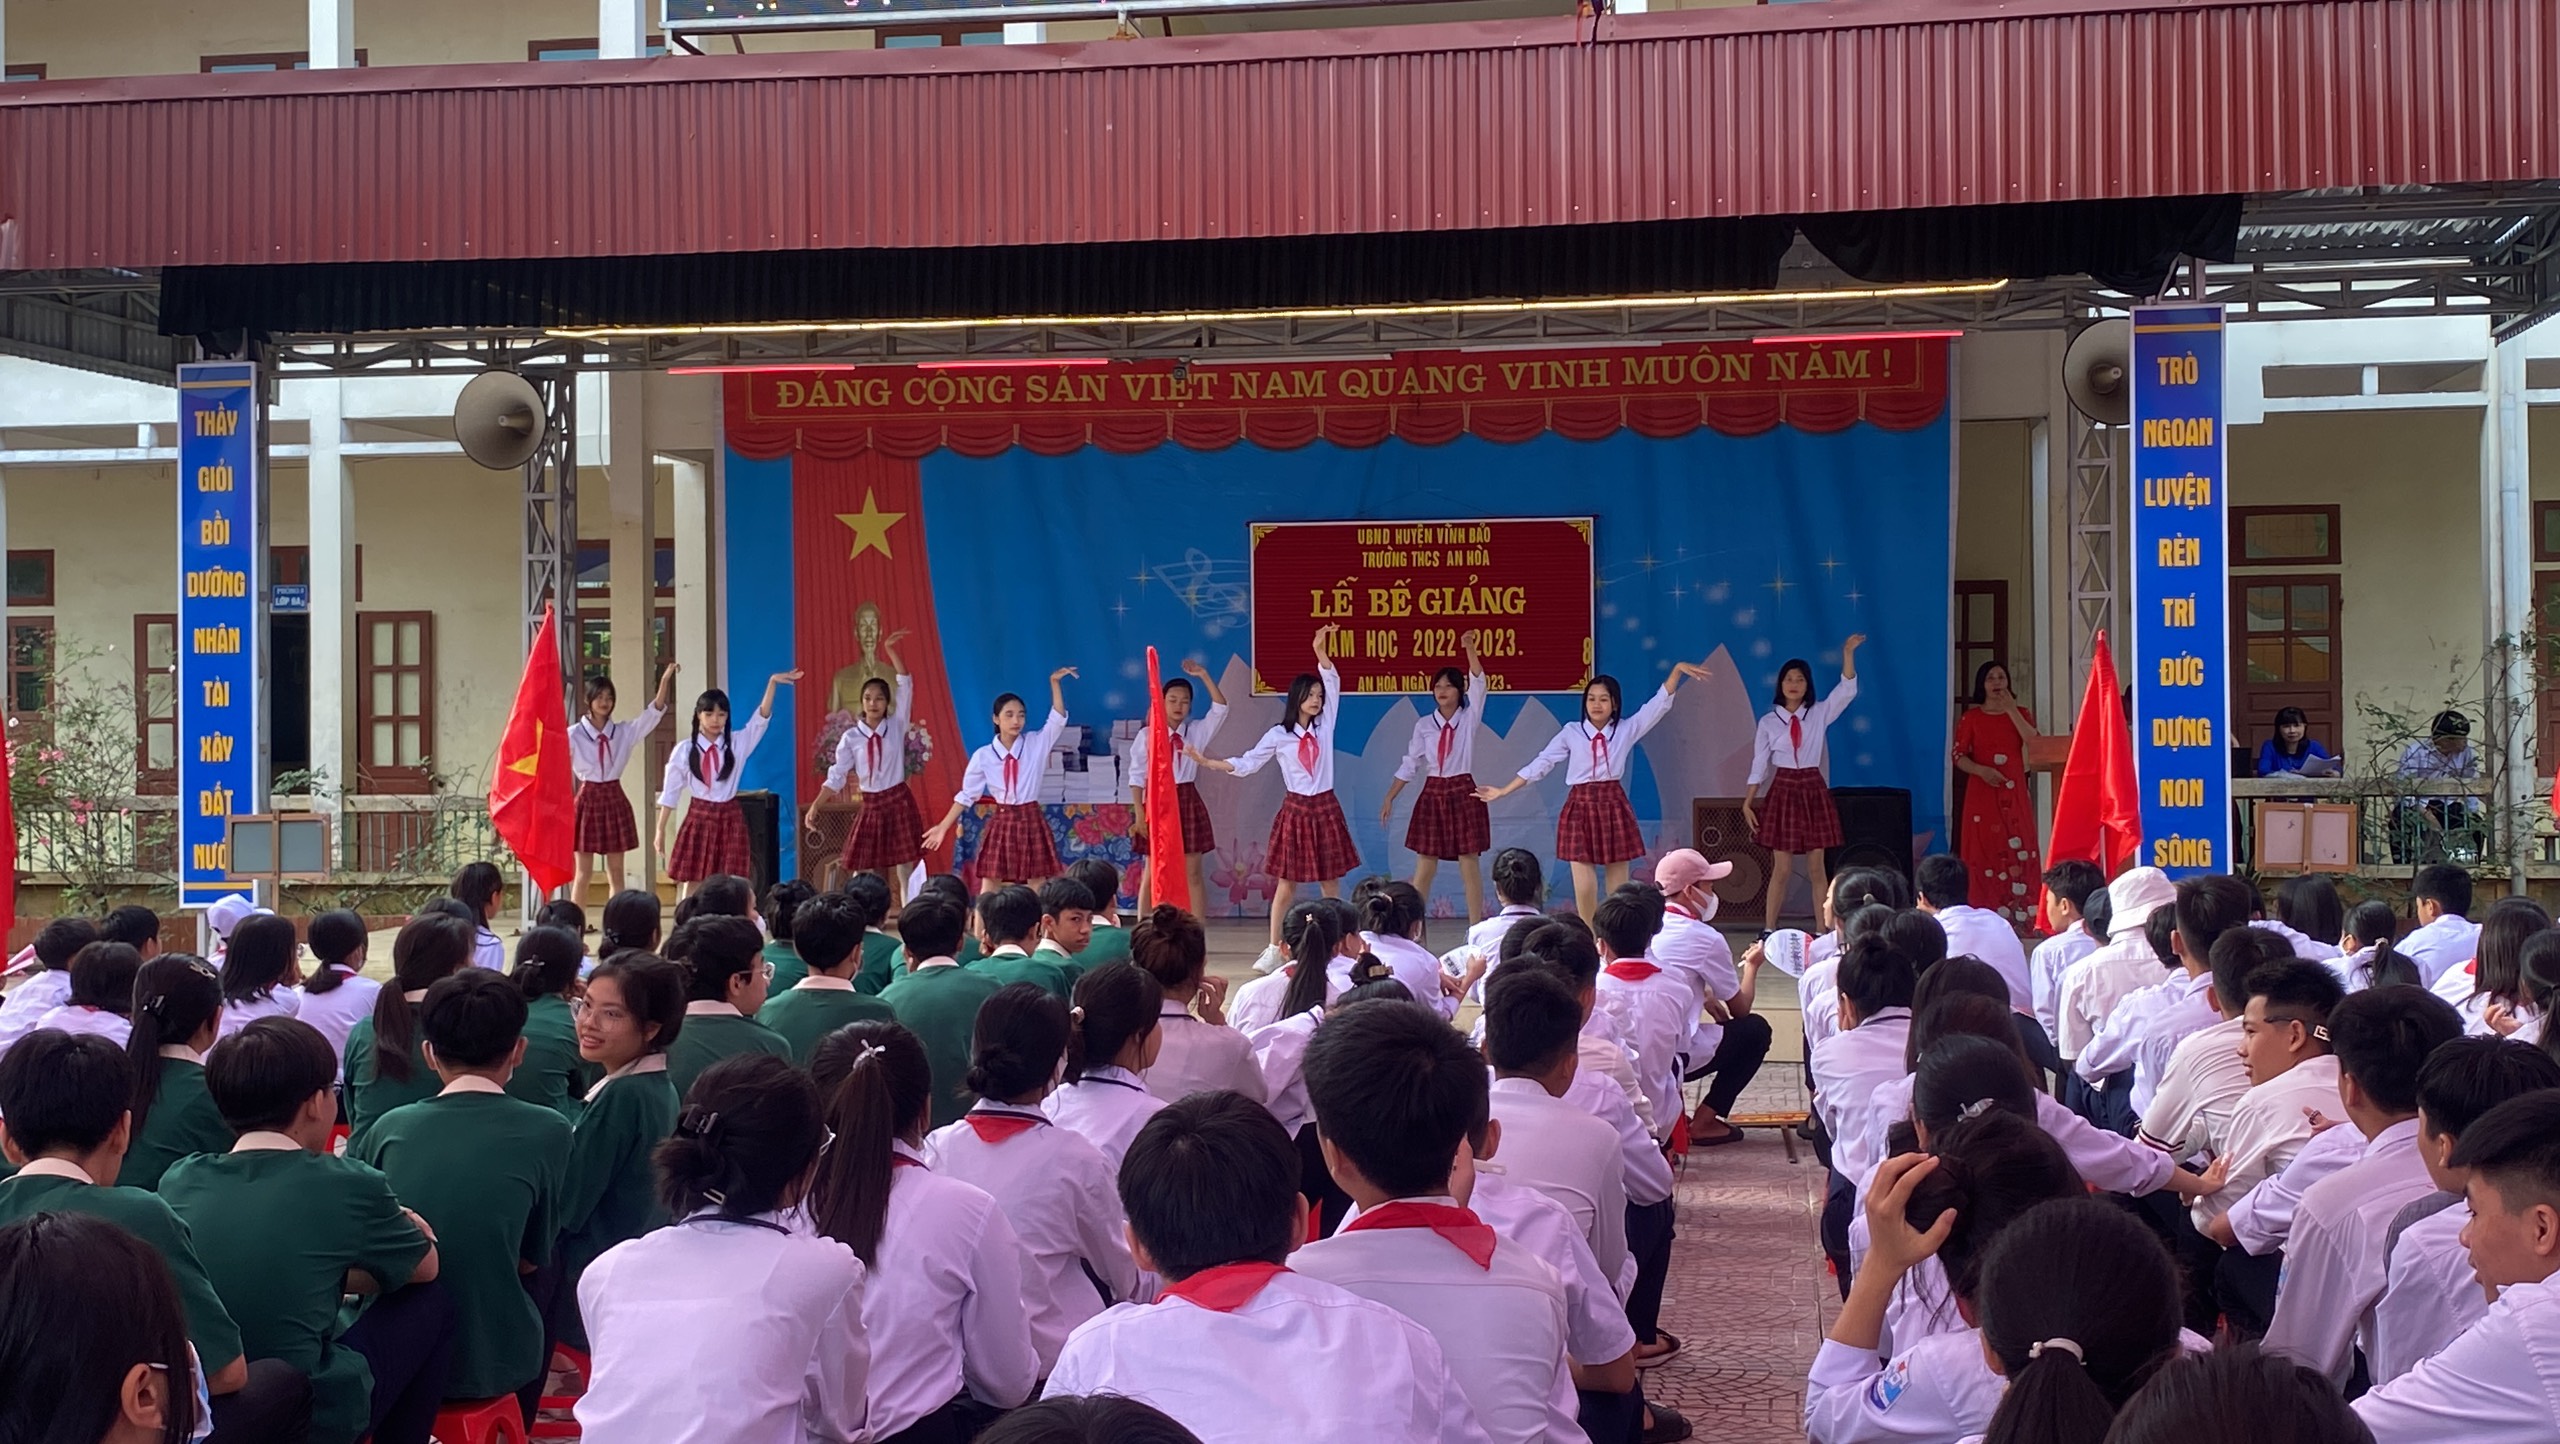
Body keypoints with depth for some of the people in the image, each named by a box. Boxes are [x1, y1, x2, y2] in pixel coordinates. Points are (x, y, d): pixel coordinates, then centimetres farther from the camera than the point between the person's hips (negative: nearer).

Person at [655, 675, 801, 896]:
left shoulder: (738, 743, 1)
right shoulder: (684, 751, -3)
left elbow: (761, 718, -12)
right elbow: (670, 792, 3)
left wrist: (772, 683, -24)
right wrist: (660, 830, 4)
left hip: (729, 818, 1)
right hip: (699, 818, -1)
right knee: (691, 882, 3)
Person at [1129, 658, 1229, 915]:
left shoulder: (1197, 731, 5)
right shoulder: (1147, 734, -3)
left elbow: (1220, 708, -6)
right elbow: (1137, 776, -2)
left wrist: (1203, 675, -13)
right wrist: (1139, 813, -8)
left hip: (1188, 802, 2)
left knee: (1193, 873, 4)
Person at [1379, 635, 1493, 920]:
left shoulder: (1469, 718, 0)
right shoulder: (1424, 724, 5)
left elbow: (1479, 683, -15)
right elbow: (1410, 763, 7)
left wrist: (1470, 648, -29)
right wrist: (1390, 797, 2)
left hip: (1464, 793, -2)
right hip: (1432, 793, 2)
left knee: (1470, 865, 0)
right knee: (1424, 867, 4)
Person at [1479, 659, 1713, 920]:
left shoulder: (1626, 730, 5)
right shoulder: (1571, 732, 3)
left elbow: (1660, 704, 0)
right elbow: (1541, 763, 5)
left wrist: (1677, 669, -13)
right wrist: (1503, 791, 3)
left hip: (1614, 807, 1)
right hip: (1580, 809, -1)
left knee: (1618, 887, 5)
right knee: (1584, 886, -6)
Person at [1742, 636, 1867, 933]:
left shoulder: (1819, 714, 4)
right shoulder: (1768, 722, 2)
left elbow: (1848, 690, -8)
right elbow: (1759, 765, 3)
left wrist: (1848, 653, -18)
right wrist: (1747, 804, 0)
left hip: (1814, 792, 1)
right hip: (1783, 791, -1)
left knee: (1816, 867, 3)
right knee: (1781, 868, 0)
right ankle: (1769, 928, 7)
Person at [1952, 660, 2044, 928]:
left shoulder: (2020, 713, 11)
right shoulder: (1971, 718, 8)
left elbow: (2036, 744, -6)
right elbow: (1959, 755, 3)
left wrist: (2012, 711, -10)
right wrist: (1981, 770, -15)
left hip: (2014, 792, 1)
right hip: (1982, 792, -1)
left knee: (2019, 851, -7)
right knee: (1985, 852, -6)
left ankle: (2020, 914, -7)